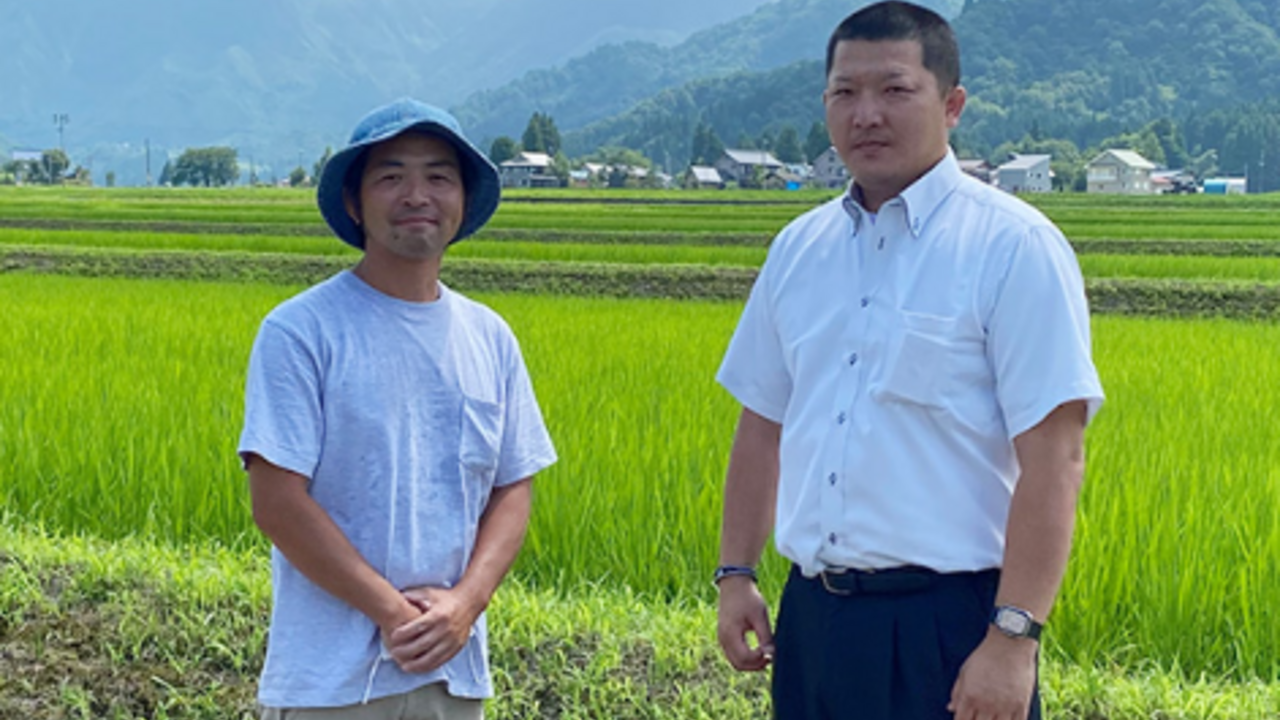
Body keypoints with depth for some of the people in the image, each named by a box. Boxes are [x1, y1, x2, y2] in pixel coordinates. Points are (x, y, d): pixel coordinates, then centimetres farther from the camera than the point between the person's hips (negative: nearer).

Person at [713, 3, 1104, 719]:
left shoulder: (1012, 248, -9)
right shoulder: (799, 249, 10)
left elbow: (1054, 459, -14)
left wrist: (1013, 638, -18)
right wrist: (735, 574, 13)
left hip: (948, 627, -5)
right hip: (812, 618, 6)